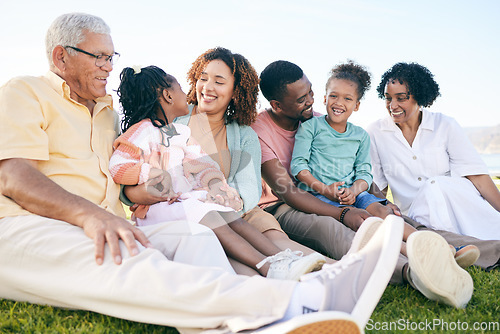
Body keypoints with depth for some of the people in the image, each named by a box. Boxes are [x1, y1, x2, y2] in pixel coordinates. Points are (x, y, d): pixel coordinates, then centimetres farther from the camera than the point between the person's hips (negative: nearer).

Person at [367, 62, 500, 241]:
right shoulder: (376, 132, 5)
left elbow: (476, 175, -1)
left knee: (437, 185, -32)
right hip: (417, 216, -1)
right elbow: (377, 187, 7)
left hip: (462, 202, 2)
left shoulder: (445, 125, 4)